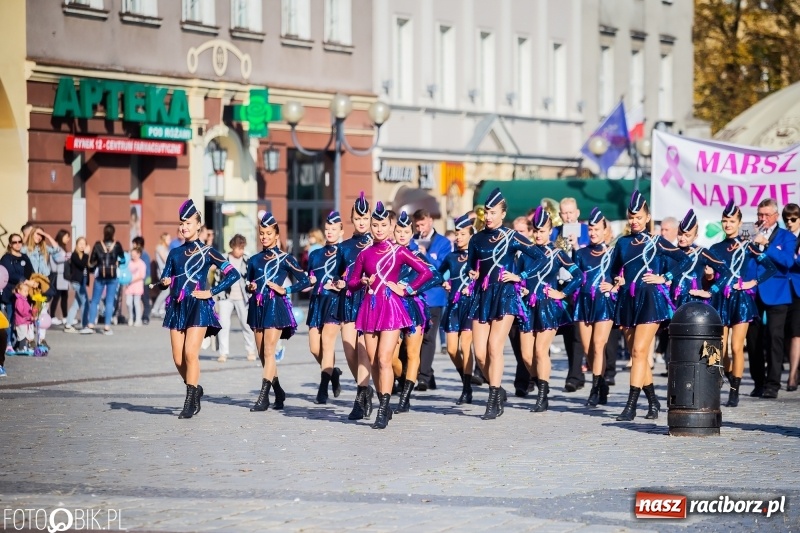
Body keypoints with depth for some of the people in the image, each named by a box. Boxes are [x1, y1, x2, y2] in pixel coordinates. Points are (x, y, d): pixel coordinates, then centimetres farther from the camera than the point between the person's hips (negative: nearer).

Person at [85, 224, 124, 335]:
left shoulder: (98, 245, -5)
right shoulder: (117, 245, -4)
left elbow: (91, 261, -3)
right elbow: (122, 259, 6)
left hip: (100, 276, 0)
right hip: (113, 276, 0)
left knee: (95, 301, 8)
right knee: (110, 301, 4)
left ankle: (91, 325, 4)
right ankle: (107, 327, 2)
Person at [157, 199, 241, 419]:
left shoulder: (207, 252, 0)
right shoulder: (175, 253, 12)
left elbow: (233, 274, -3)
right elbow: (165, 280, 12)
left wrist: (211, 292, -7)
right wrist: (164, 282, -11)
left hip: (199, 307, -5)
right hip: (177, 307, 5)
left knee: (190, 354, -14)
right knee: (178, 358, 2)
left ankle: (190, 403, -8)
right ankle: (195, 389, 27)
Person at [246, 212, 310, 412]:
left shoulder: (284, 259, 0)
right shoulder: (254, 260, 13)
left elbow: (305, 281, 0)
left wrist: (284, 290, -9)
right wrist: (250, 288, -1)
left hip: (276, 306, -5)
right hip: (257, 307, 5)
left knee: (268, 352, -13)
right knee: (262, 354, 7)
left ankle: (263, 396, -17)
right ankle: (278, 392, 23)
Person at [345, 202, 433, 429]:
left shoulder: (399, 252, 0)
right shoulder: (365, 254, 9)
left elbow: (426, 272, -2)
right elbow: (351, 282, 13)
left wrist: (407, 290, -4)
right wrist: (363, 281, -7)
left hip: (391, 307, -4)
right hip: (370, 308, 4)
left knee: (384, 360, -14)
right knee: (373, 362, 5)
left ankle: (382, 411, -16)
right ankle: (384, 406, 17)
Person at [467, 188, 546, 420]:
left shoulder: (511, 237, -3)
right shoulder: (477, 239, 8)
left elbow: (540, 258, -4)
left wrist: (519, 276, -7)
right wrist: (473, 274, 3)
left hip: (505, 296, -4)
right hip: (482, 296, 4)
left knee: (494, 348, -13)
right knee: (479, 352, -1)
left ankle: (494, 401, -9)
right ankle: (498, 391, 21)